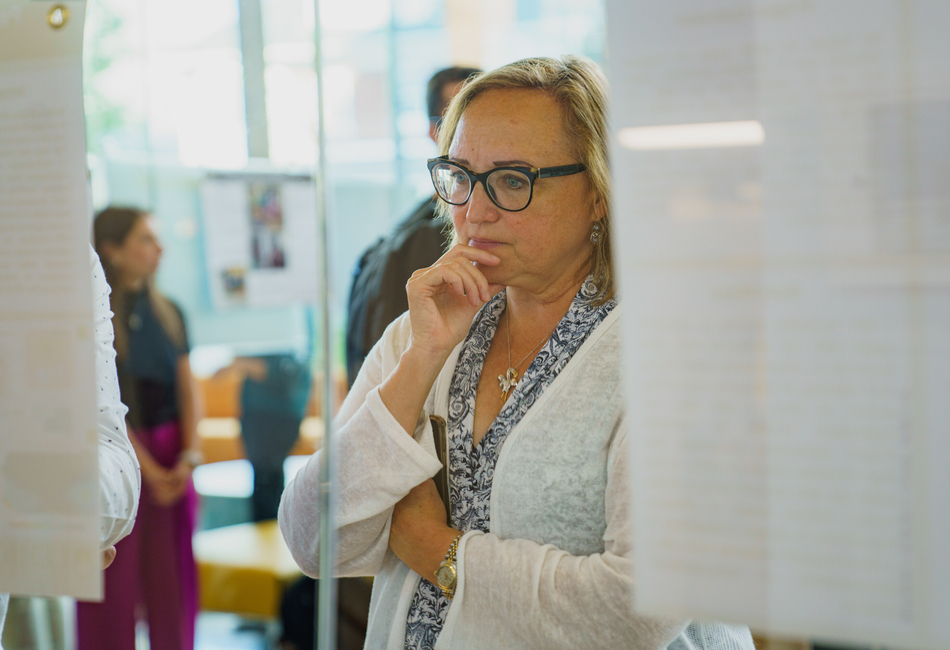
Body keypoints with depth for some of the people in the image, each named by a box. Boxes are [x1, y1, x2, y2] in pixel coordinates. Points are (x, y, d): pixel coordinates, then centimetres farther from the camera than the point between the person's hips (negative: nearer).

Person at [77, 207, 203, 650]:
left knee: (171, 578, 7)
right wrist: (151, 472, -13)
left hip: (170, 459, 5)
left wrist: (189, 455, -6)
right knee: (116, 584, 2)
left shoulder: (168, 313, 9)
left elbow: (187, 390, 8)